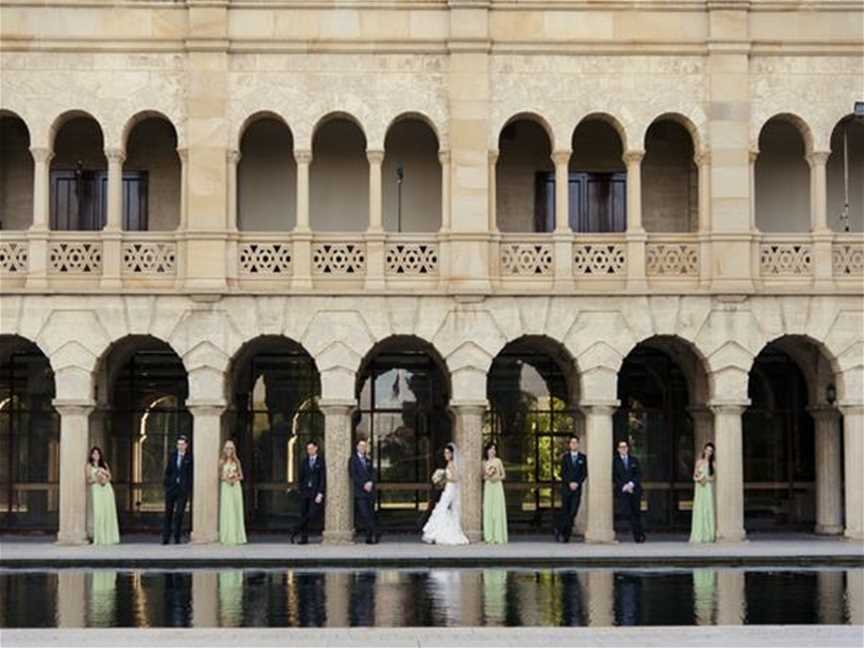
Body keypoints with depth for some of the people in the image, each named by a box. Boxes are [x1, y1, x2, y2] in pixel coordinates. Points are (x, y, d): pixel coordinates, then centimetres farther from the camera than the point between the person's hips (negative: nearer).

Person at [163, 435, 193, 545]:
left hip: (183, 489, -3)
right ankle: (165, 537, 7)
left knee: (179, 513, -2)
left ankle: (177, 538, 4)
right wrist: (166, 484, 3)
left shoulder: (190, 458, 0)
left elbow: (191, 474, -2)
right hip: (171, 487, 3)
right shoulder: (172, 456, 10)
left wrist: (188, 487, -8)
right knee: (168, 513, 4)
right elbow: (167, 472, 13)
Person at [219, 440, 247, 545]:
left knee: (236, 511, 0)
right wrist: (225, 479, -14)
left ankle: (237, 536, 2)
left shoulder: (236, 461, 9)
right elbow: (219, 476, 3)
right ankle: (227, 537, -3)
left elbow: (241, 476, 10)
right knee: (226, 511, -5)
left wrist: (235, 479, -9)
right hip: (226, 486, -2)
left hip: (236, 486, 2)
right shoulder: (222, 461, 5)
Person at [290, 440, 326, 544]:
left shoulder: (321, 462, 1)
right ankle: (304, 538, 5)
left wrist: (320, 494, -11)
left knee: (312, 515, -15)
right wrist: (301, 489, 8)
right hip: (305, 492, 4)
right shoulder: (304, 462, 14)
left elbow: (323, 479, -4)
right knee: (304, 515, 2)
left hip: (316, 492, -4)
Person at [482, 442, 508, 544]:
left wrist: (497, 477, -11)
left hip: (497, 485, -2)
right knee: (488, 510, -2)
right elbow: (483, 476, 13)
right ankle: (489, 536, 0)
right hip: (488, 486, 2)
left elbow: (503, 475, 7)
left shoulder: (498, 461, 4)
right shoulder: (484, 462, 10)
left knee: (498, 510, -7)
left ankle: (499, 536, -6)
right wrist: (487, 475, -7)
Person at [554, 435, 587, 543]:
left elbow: (585, 473, 4)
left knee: (573, 512, -5)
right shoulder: (565, 457, 7)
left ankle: (566, 534, -2)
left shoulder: (583, 457, 8)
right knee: (565, 511, -1)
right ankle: (559, 530, 15)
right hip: (566, 487, 0)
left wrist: (577, 483, -9)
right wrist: (570, 483, -12)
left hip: (577, 488, 1)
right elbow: (563, 472, 1)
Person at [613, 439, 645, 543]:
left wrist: (631, 484, -9)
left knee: (637, 513, 0)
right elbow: (614, 477, 3)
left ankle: (639, 535, 7)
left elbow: (639, 474, 7)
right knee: (629, 513, -12)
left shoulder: (634, 460, 14)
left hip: (635, 489, 2)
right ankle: (637, 535, -11)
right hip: (622, 491, -2)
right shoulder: (615, 462, 7)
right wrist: (624, 486, -9)